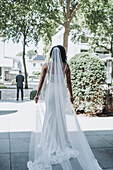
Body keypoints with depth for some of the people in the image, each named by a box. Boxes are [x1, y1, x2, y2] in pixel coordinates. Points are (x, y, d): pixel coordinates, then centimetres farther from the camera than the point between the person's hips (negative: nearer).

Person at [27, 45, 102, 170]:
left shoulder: (47, 65, -2)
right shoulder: (66, 66, -1)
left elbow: (41, 81, -1)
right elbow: (68, 83, 3)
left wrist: (37, 94, 8)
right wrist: (71, 95, 15)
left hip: (49, 93, -1)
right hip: (62, 94, 1)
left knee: (49, 119, 7)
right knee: (62, 119, 9)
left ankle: (50, 145, 13)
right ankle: (63, 144, 15)